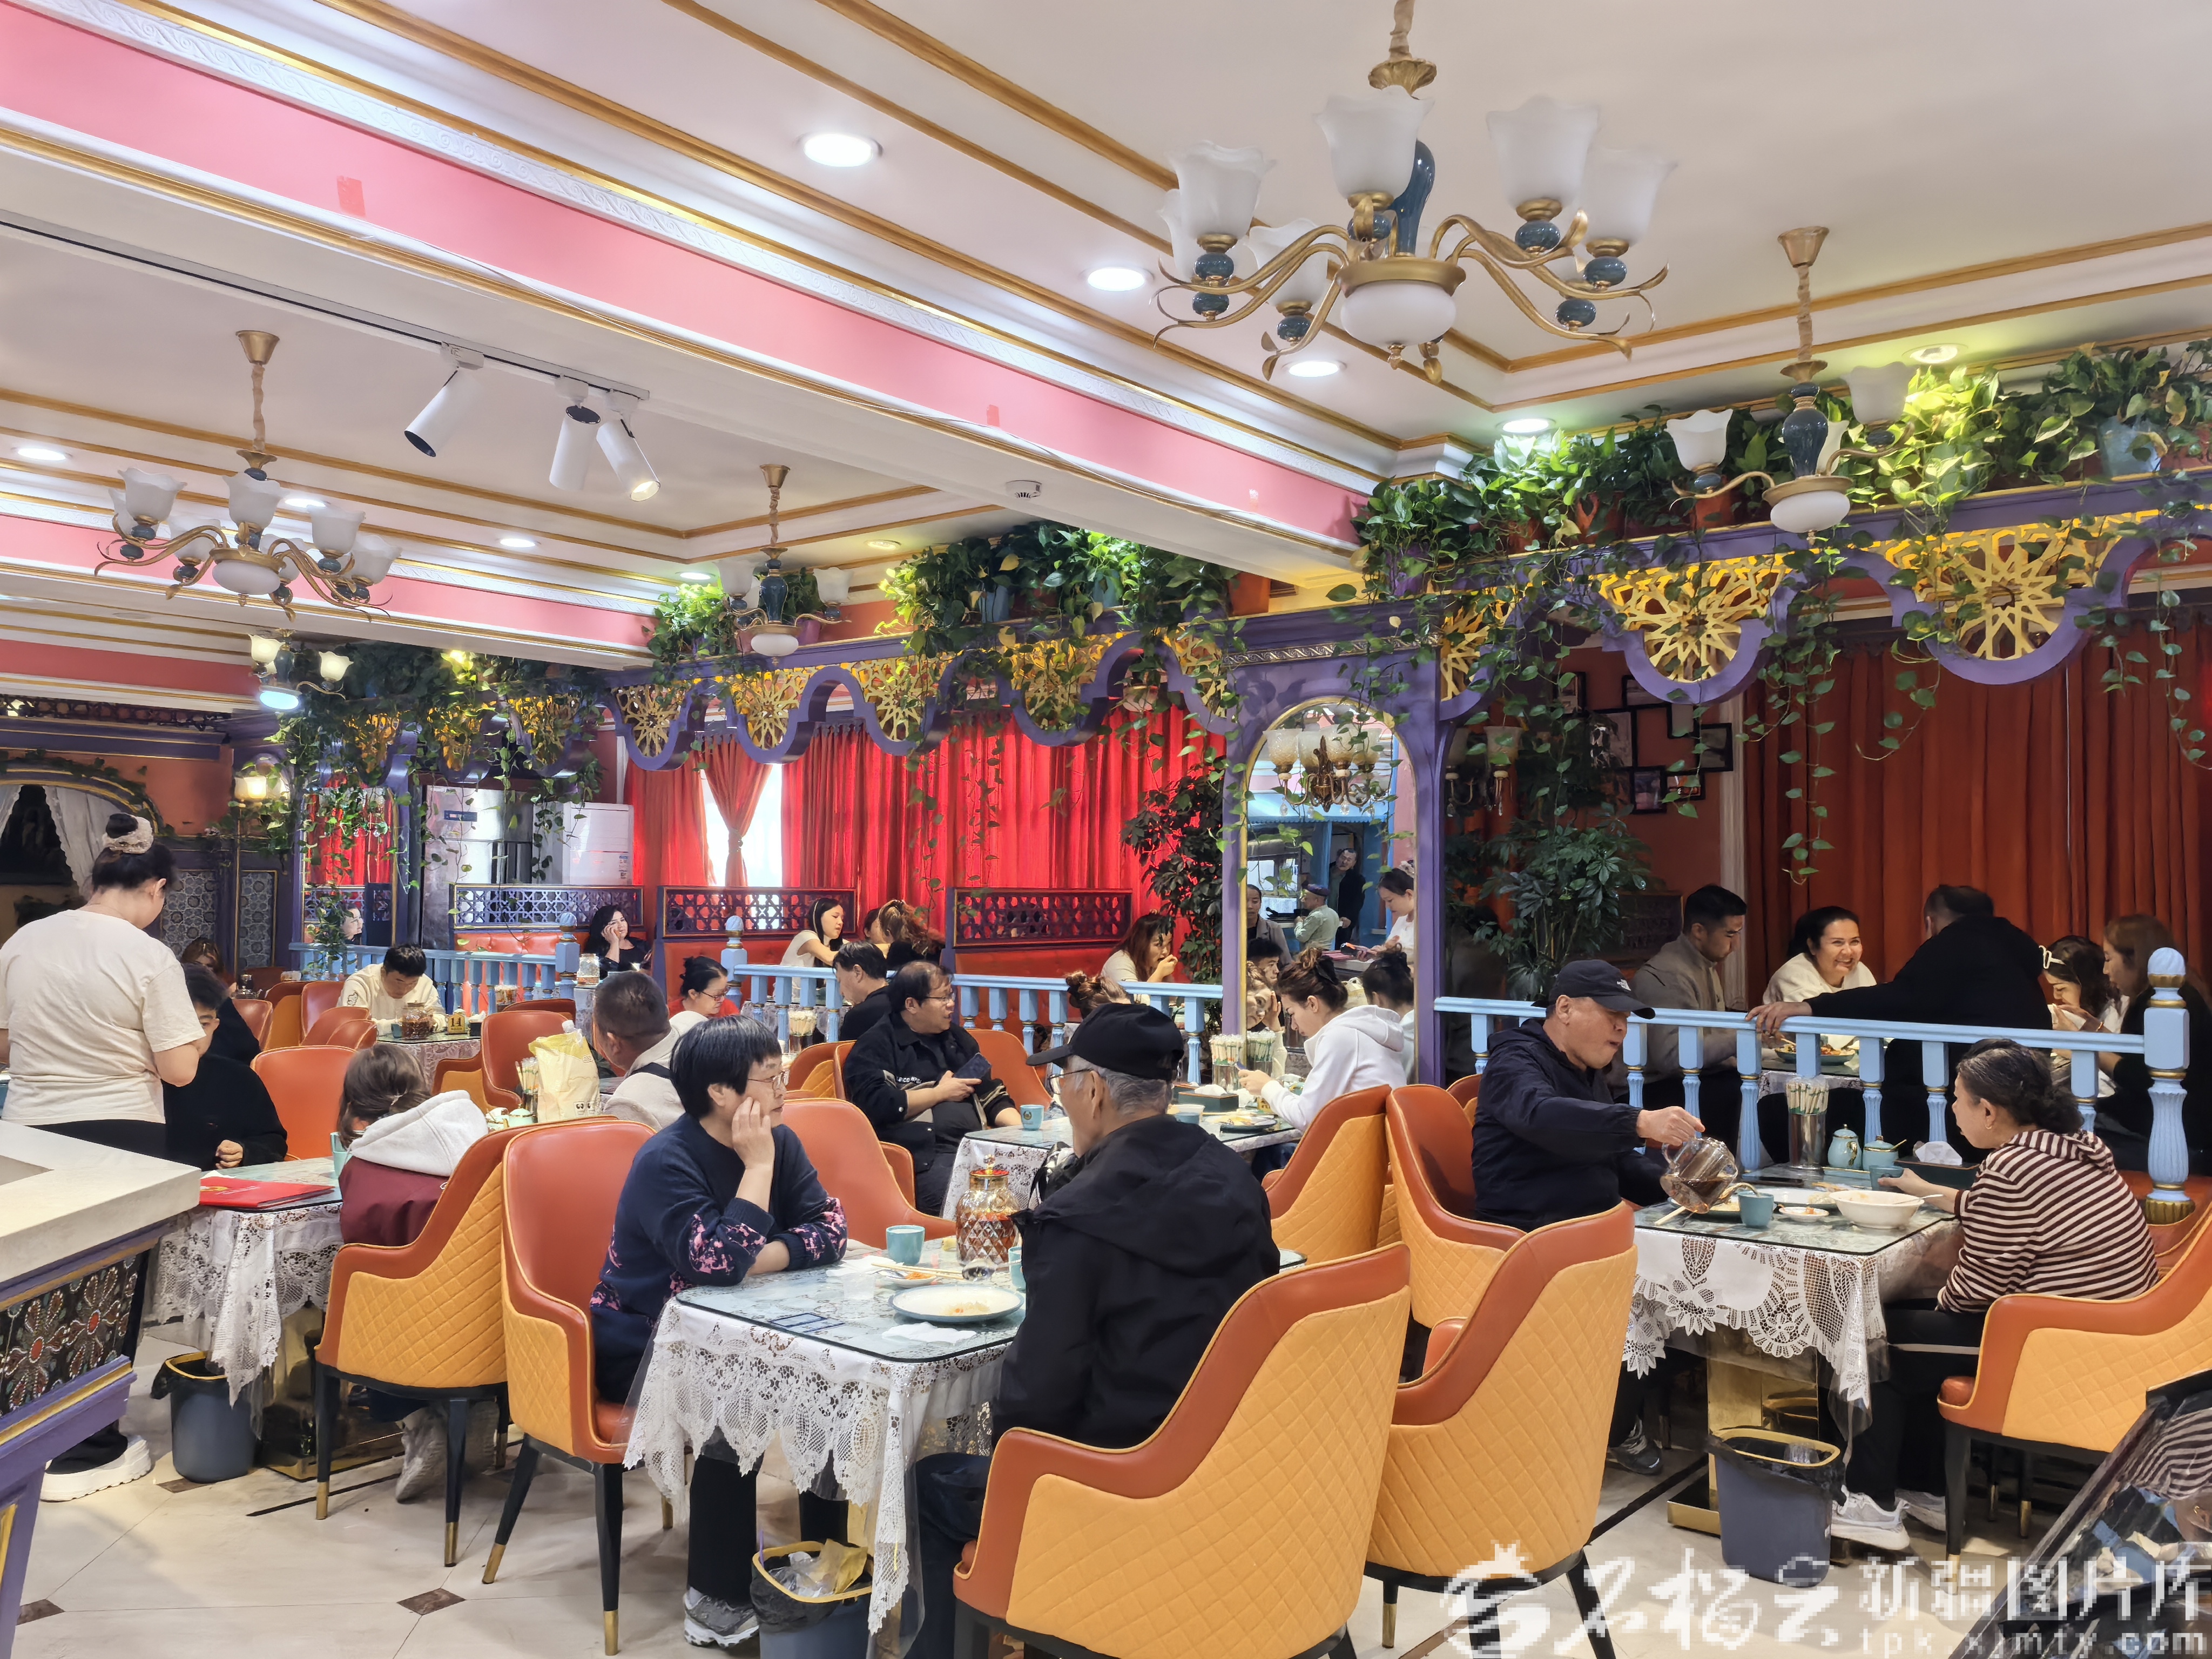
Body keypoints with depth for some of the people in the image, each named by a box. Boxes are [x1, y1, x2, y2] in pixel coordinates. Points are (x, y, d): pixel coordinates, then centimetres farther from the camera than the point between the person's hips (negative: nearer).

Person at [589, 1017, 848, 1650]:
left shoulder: (781, 1142, -3)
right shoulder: (666, 1161, -23)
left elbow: (829, 1229, -10)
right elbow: (720, 1263, -33)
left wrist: (757, 1260, -25)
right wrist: (757, 1165, -29)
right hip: (643, 1346, -6)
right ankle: (717, 1600, -16)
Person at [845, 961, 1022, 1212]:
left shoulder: (957, 1038, 23)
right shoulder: (876, 1048, 2)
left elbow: (993, 1098, 24)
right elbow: (878, 1106, -14)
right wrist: (940, 1093, -2)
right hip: (924, 1158, -7)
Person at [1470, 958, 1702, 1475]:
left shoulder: (1588, 1075, 20)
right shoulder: (1517, 1061, -8)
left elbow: (1622, 1166, 21)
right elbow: (1541, 1114, -31)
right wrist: (1640, 1123, -42)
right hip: (1529, 1243, -8)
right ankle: (1617, 1431, -7)